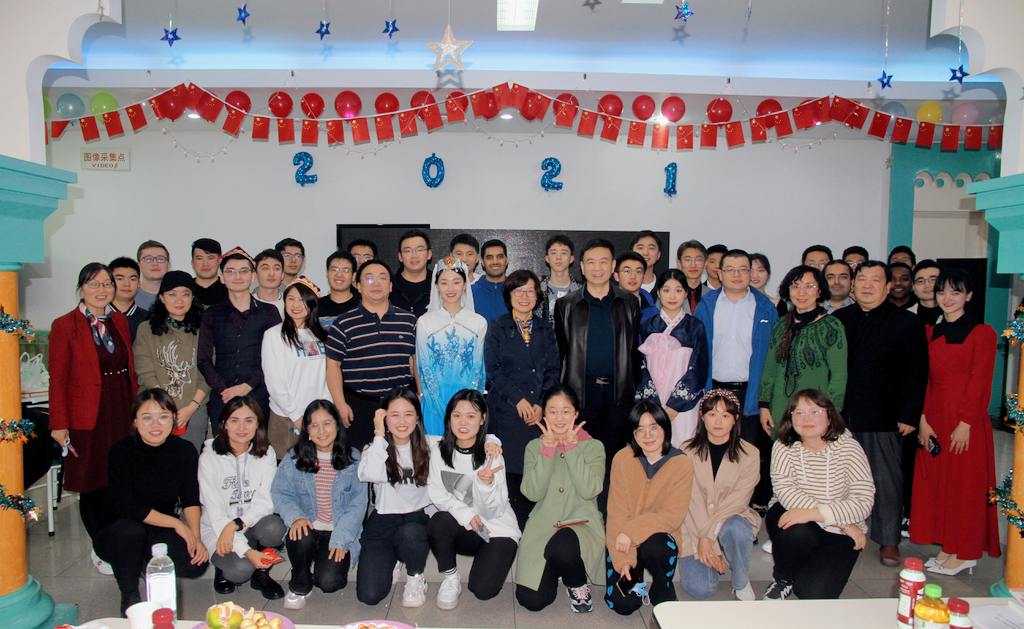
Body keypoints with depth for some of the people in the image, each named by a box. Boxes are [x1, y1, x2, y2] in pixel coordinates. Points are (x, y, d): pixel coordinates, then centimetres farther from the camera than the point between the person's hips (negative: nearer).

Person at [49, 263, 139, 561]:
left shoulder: (120, 321, 10)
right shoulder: (64, 326, -4)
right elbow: (58, 379, -5)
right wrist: (59, 424, -9)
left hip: (123, 415, 4)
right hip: (87, 419, -4)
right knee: (93, 486, 5)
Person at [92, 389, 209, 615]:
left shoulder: (185, 451, -5)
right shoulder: (121, 451, -15)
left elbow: (191, 500, -3)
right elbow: (126, 506, -20)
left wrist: (196, 537, -20)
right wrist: (175, 523, -22)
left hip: (162, 533, 3)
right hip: (115, 534, -2)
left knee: (197, 563, -24)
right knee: (130, 529, -37)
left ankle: (151, 565, 11)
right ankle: (129, 597, -11)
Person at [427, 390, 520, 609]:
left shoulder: (492, 454, -13)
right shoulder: (438, 450, -5)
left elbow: (493, 511, -12)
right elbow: (437, 494, -4)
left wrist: (486, 484, -33)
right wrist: (466, 514, -21)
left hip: (496, 527, -2)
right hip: (460, 528, 3)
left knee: (483, 590, -20)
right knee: (438, 521, -30)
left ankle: (497, 555, 13)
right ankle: (451, 579, -6)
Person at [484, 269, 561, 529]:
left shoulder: (545, 329, 14)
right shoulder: (497, 328, 6)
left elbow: (552, 370, 10)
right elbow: (493, 370, -1)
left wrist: (541, 404, -4)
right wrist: (518, 399, -10)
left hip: (540, 412, 2)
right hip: (507, 411, -2)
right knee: (511, 471, -4)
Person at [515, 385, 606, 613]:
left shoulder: (593, 446, 2)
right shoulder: (534, 447, 7)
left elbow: (590, 490, -15)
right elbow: (532, 493, -8)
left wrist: (571, 448, -13)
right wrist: (548, 450, -11)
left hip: (582, 523, -2)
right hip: (542, 527, 2)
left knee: (562, 548, -37)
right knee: (531, 600, -13)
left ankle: (579, 585, -1)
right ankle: (553, 572, 22)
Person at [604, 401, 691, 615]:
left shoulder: (682, 465, -9)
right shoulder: (622, 459, -7)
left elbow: (672, 516, -13)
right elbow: (617, 513, -8)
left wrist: (632, 532, -25)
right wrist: (624, 560, -18)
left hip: (659, 535, 0)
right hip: (624, 540, 1)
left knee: (653, 547, -35)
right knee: (622, 604, -16)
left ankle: (662, 589, -3)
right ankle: (634, 571, 18)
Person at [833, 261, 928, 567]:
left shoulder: (907, 323, 1)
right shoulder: (838, 320, 10)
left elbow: (916, 374, -1)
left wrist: (909, 415, -6)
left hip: (884, 418, -3)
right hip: (841, 415, 3)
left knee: (886, 480, 4)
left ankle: (889, 541, 18)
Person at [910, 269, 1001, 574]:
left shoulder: (982, 332, -4)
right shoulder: (931, 333, 11)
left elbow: (980, 381, -9)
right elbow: (924, 379, 8)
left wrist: (966, 423, -14)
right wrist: (923, 419, -1)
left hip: (966, 419, -5)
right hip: (934, 418, 5)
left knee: (965, 482, 2)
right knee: (937, 481, 8)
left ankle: (966, 553, 13)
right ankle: (947, 547, 20)